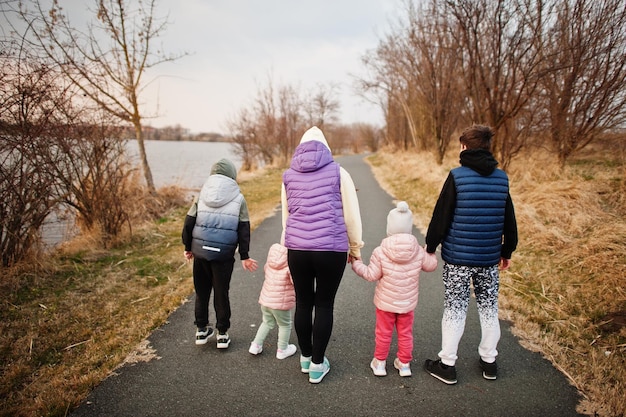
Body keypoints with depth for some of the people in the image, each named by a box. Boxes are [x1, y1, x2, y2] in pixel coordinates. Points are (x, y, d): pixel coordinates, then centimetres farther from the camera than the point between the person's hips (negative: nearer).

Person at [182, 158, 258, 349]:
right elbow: (244, 229, -2)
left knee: (201, 291, 16)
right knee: (221, 293, 10)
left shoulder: (201, 195, 3)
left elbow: (188, 223, 3)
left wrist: (188, 248, 15)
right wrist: (244, 256, 4)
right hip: (224, 254, -2)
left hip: (200, 252, 2)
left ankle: (202, 330, 28)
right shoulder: (238, 199, -2)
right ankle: (222, 334, 19)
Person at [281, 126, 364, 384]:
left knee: (303, 303, 17)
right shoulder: (338, 173, 0)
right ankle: (317, 365, 22)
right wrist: (355, 247, 14)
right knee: (324, 305, 11)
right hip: (331, 250, -3)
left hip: (296, 249, 3)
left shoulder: (289, 177, 9)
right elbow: (351, 215, 2)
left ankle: (305, 358, 35)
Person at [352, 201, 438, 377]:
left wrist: (356, 263, -1)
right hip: (407, 303, 2)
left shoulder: (380, 252, -19)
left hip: (385, 303, -2)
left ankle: (379, 362, 27)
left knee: (383, 333, 14)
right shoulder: (418, 252, -11)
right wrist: (431, 253, 25)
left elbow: (371, 275, -15)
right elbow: (431, 265, 4)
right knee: (405, 333, 18)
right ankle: (404, 364, 30)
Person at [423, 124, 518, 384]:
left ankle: (447, 365, 15)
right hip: (489, 258, 4)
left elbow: (441, 215, -9)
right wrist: (507, 251, 22)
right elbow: (509, 220, 11)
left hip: (457, 257, -4)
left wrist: (431, 246, 3)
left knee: (455, 309, 5)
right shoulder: (501, 178, 3)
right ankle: (489, 362, 29)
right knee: (489, 308, 16)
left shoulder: (457, 176, -11)